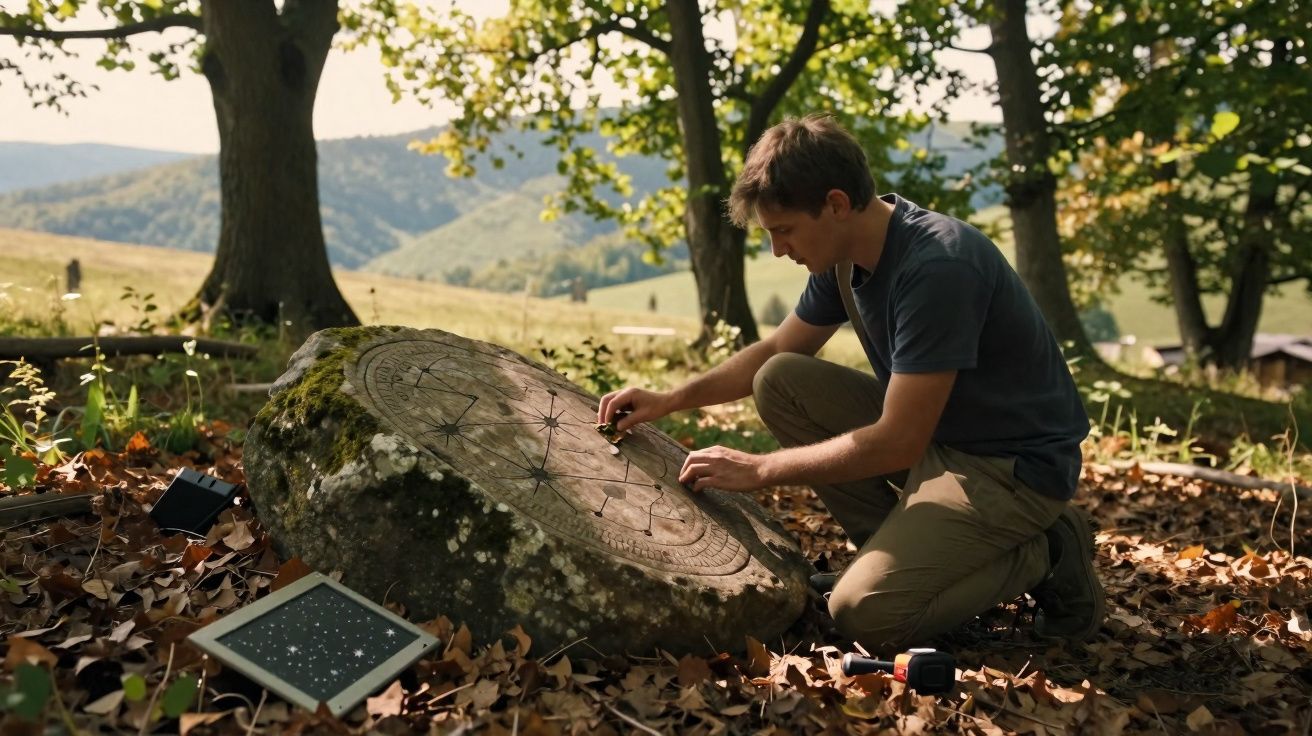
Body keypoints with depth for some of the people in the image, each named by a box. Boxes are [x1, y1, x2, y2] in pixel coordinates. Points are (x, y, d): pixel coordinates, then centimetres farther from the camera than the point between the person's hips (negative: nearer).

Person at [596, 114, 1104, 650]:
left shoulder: (938, 268, -28)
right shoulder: (845, 255, -1)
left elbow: (897, 443, -28)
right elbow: (775, 352, 13)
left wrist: (758, 469, -20)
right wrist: (670, 400, 0)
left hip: (1015, 466, -8)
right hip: (930, 432, 8)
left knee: (864, 612, -22)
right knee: (780, 383, -3)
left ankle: (1041, 555, 1)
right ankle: (901, 550, 4)